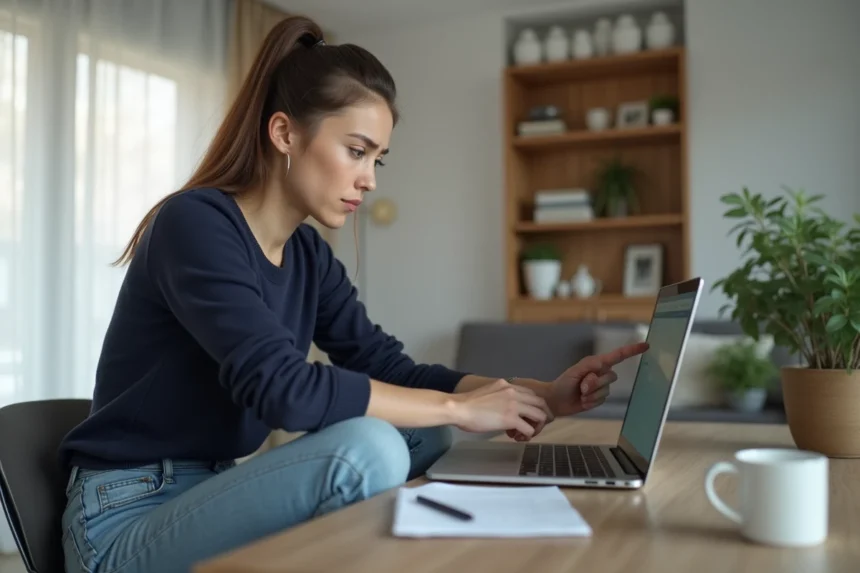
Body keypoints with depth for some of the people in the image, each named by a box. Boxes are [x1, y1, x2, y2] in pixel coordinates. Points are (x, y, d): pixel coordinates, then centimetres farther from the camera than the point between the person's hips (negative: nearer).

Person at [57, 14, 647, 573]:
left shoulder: (308, 254, 5)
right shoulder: (195, 225, -19)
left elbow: (390, 369, -1)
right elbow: (277, 385, -32)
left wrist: (540, 395, -11)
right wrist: (459, 405, -25)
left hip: (214, 492, 7)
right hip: (129, 517, -7)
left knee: (425, 437, -5)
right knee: (367, 448, -28)